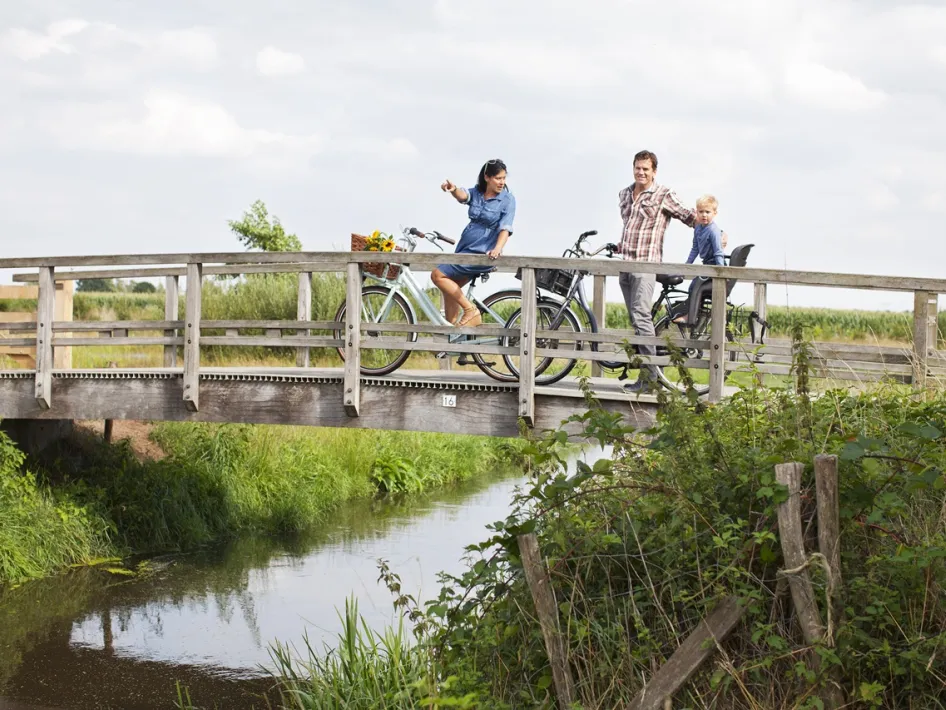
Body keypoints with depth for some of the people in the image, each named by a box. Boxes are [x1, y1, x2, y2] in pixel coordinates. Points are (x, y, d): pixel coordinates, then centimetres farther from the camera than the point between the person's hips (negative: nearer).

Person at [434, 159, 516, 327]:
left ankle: (470, 310, -10)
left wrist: (497, 249, -36)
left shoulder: (507, 199, -9)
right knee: (450, 287, 9)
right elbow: (462, 195, -17)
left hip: (481, 253, -7)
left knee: (438, 275, -14)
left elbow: (505, 228, -17)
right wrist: (453, 189, -41)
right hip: (465, 247, 7)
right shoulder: (476, 192, 4)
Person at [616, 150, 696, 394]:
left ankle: (649, 377, -21)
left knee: (641, 315, -19)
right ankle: (645, 375, 10)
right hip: (625, 263, 7)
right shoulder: (624, 194, 17)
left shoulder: (664, 195, -3)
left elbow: (691, 217, 1)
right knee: (635, 319, 7)